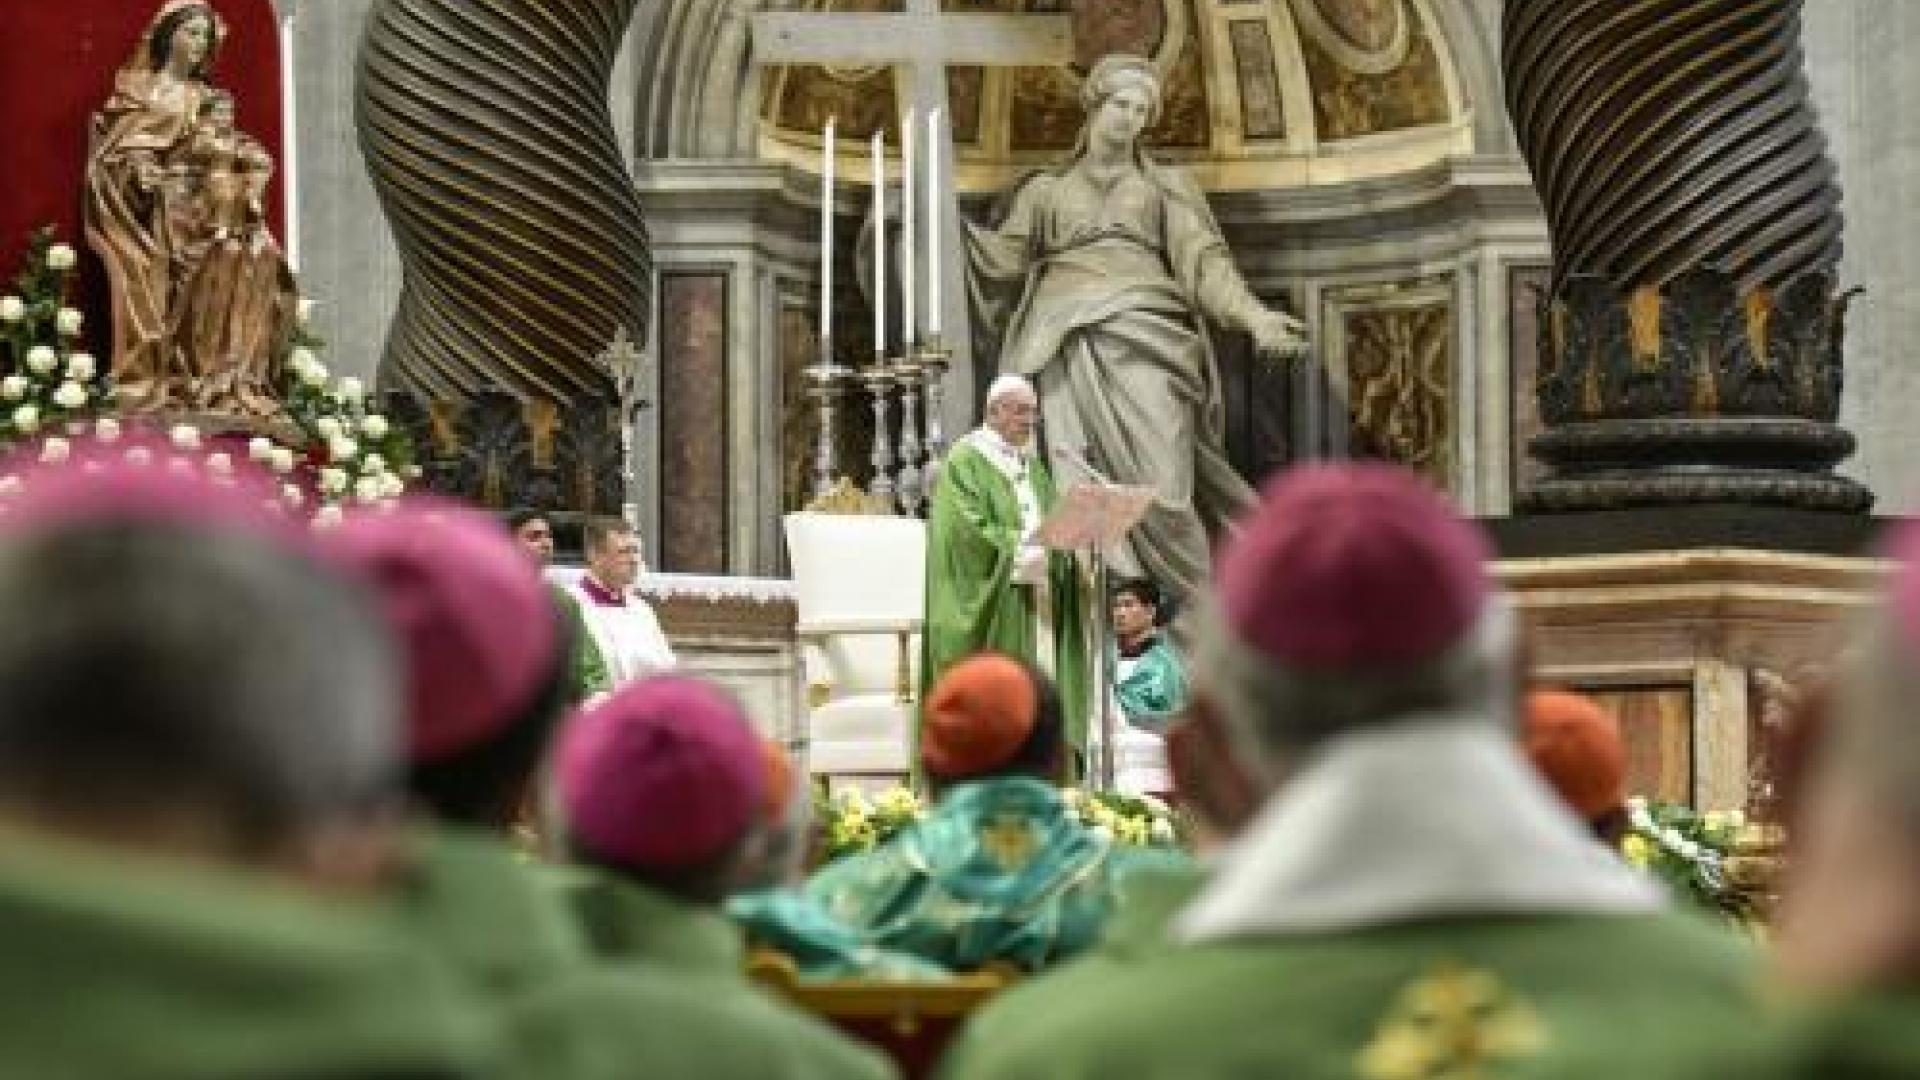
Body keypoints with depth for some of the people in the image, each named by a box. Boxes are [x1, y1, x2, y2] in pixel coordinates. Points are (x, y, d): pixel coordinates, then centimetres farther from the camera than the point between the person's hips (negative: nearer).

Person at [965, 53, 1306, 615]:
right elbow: (1006, 257, 16)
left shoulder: (1167, 185, 22)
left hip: (1144, 335, -1)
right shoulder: (1048, 190, 25)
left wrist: (1253, 316, -6)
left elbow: (1204, 258, 10)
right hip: (1070, 345, 1)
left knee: (1162, 484, -16)